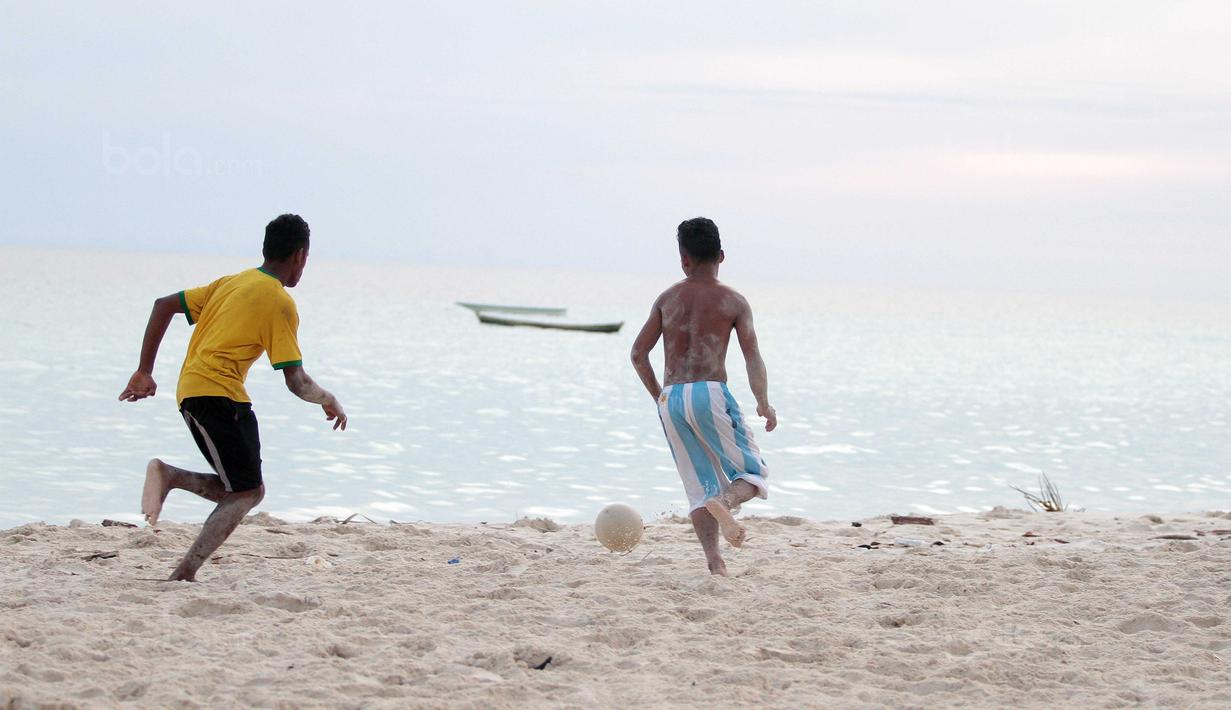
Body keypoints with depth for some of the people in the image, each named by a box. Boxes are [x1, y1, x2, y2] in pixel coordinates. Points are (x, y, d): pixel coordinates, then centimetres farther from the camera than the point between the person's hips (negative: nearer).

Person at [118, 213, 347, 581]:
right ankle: (186, 572, -19)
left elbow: (164, 305, 17)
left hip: (189, 392, 8)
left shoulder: (231, 283, 19)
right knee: (247, 492, -7)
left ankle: (168, 475, -7)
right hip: (219, 392, -8)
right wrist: (329, 401, 13)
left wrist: (144, 371, 17)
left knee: (247, 489, 12)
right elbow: (296, 382, -7)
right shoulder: (280, 303, -5)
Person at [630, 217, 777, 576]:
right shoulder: (733, 301, 4)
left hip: (670, 399, 4)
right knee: (754, 474, 5)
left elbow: (638, 353, 12)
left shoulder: (668, 298, 13)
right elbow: (753, 358, -2)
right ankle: (725, 501, -29)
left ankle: (714, 560, -7)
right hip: (709, 394, -4)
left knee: (701, 487, 10)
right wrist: (764, 404, 9)